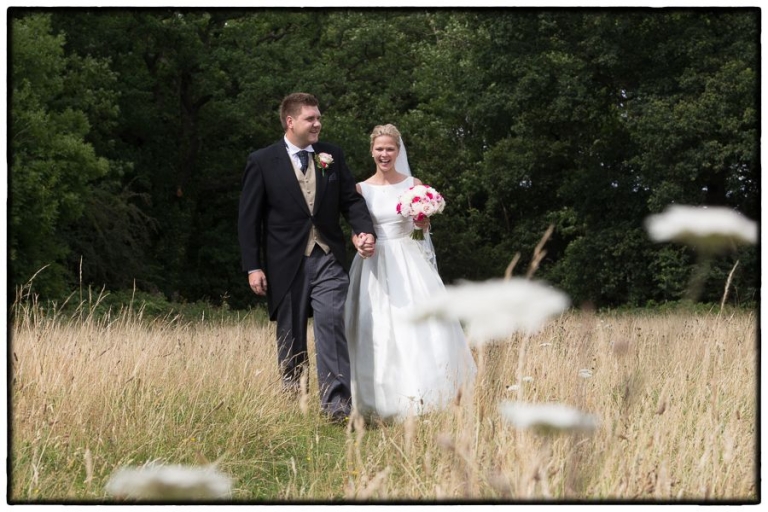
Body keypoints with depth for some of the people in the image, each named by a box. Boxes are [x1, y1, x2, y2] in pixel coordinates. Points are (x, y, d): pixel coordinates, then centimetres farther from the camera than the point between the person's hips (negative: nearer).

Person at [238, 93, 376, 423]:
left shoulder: (332, 156, 9)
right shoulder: (262, 162, -1)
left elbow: (351, 199, 11)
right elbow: (249, 218, -1)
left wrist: (365, 230, -9)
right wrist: (253, 266, -7)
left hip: (328, 259, 1)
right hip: (286, 262, -1)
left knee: (332, 323, -14)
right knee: (290, 336, 7)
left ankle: (336, 404, -16)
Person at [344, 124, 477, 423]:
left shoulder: (413, 184, 6)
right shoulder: (361, 189, 4)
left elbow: (423, 228, 11)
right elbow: (356, 228, 1)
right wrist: (359, 240, -21)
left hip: (409, 263, 0)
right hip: (375, 265, 0)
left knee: (420, 327, -8)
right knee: (378, 333, -3)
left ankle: (424, 396, -2)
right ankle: (383, 401, 4)